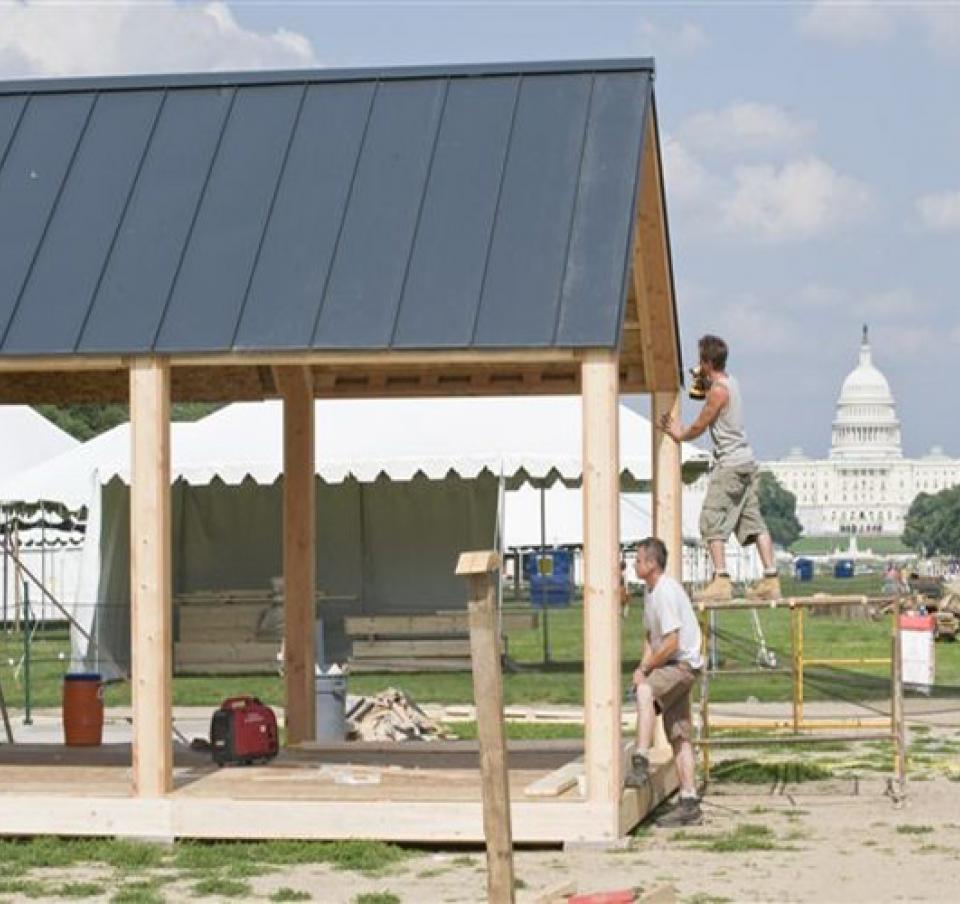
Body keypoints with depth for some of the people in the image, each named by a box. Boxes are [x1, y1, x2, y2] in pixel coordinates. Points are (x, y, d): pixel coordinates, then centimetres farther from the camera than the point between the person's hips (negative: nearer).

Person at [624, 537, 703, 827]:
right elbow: (651, 636, 19)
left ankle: (640, 763, -40)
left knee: (644, 691, -34)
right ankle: (689, 804, 11)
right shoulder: (650, 591, 13)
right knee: (680, 737, 9)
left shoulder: (667, 592, -18)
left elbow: (671, 643, -23)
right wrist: (644, 667, 3)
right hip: (669, 667, 10)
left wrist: (645, 670, -14)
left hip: (684, 663, -10)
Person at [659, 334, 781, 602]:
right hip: (747, 461, 9)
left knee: (712, 522, -7)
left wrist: (680, 435, 11)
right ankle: (771, 579, 6)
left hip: (729, 463, -9)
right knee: (754, 521, 9)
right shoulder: (730, 382, 12)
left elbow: (699, 427, -7)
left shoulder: (718, 391, -14)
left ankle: (721, 580, -14)